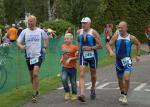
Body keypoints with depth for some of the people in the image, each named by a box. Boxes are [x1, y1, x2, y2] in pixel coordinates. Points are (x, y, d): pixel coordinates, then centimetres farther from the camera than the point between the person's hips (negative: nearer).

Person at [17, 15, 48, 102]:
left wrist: (45, 47, 11)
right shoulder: (24, 32, 1)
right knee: (32, 75, 12)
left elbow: (46, 38, 21)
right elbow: (18, 42, 1)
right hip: (29, 56, 3)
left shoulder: (40, 31, 1)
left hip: (38, 55, -3)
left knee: (35, 74, -18)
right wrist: (21, 46, -20)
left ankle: (34, 94, -14)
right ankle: (36, 90, 34)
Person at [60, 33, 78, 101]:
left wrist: (70, 59, -20)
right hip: (65, 67, 3)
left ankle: (74, 94, 23)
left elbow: (77, 57, -8)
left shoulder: (74, 47, -8)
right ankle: (67, 92, 5)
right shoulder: (63, 46, 8)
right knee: (64, 79, -15)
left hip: (72, 67, -3)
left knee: (73, 82, 5)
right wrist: (62, 59, 7)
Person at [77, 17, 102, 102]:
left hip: (92, 55, -2)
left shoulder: (93, 32, -12)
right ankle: (82, 94, -23)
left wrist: (90, 48, -22)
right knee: (82, 75, -14)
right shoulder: (79, 32, 2)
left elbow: (100, 45, -13)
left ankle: (93, 89, 42)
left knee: (93, 74, 15)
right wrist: (79, 48, 10)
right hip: (83, 56, 2)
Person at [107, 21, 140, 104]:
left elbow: (138, 44, 13)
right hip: (118, 60, 2)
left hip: (127, 60, -2)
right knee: (120, 79, 15)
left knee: (126, 78, -19)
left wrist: (137, 55, 12)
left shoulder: (131, 38, -5)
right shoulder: (116, 36, -5)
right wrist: (111, 51, -26)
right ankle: (122, 94, 36)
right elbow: (109, 44, -6)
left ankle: (125, 95, -1)